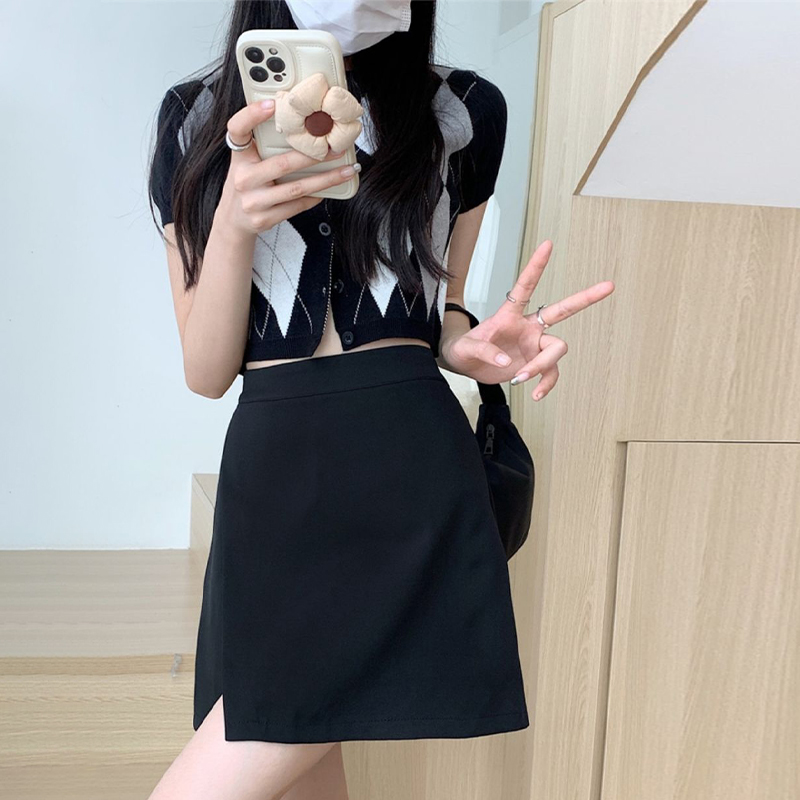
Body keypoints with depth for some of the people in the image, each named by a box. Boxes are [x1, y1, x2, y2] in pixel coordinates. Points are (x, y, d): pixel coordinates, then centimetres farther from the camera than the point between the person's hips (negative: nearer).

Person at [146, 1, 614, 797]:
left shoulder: (465, 113, 6)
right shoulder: (198, 118, 8)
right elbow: (206, 372, 4)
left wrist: (469, 345, -7)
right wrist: (236, 220, -13)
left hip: (410, 466, -2)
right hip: (269, 472, 3)